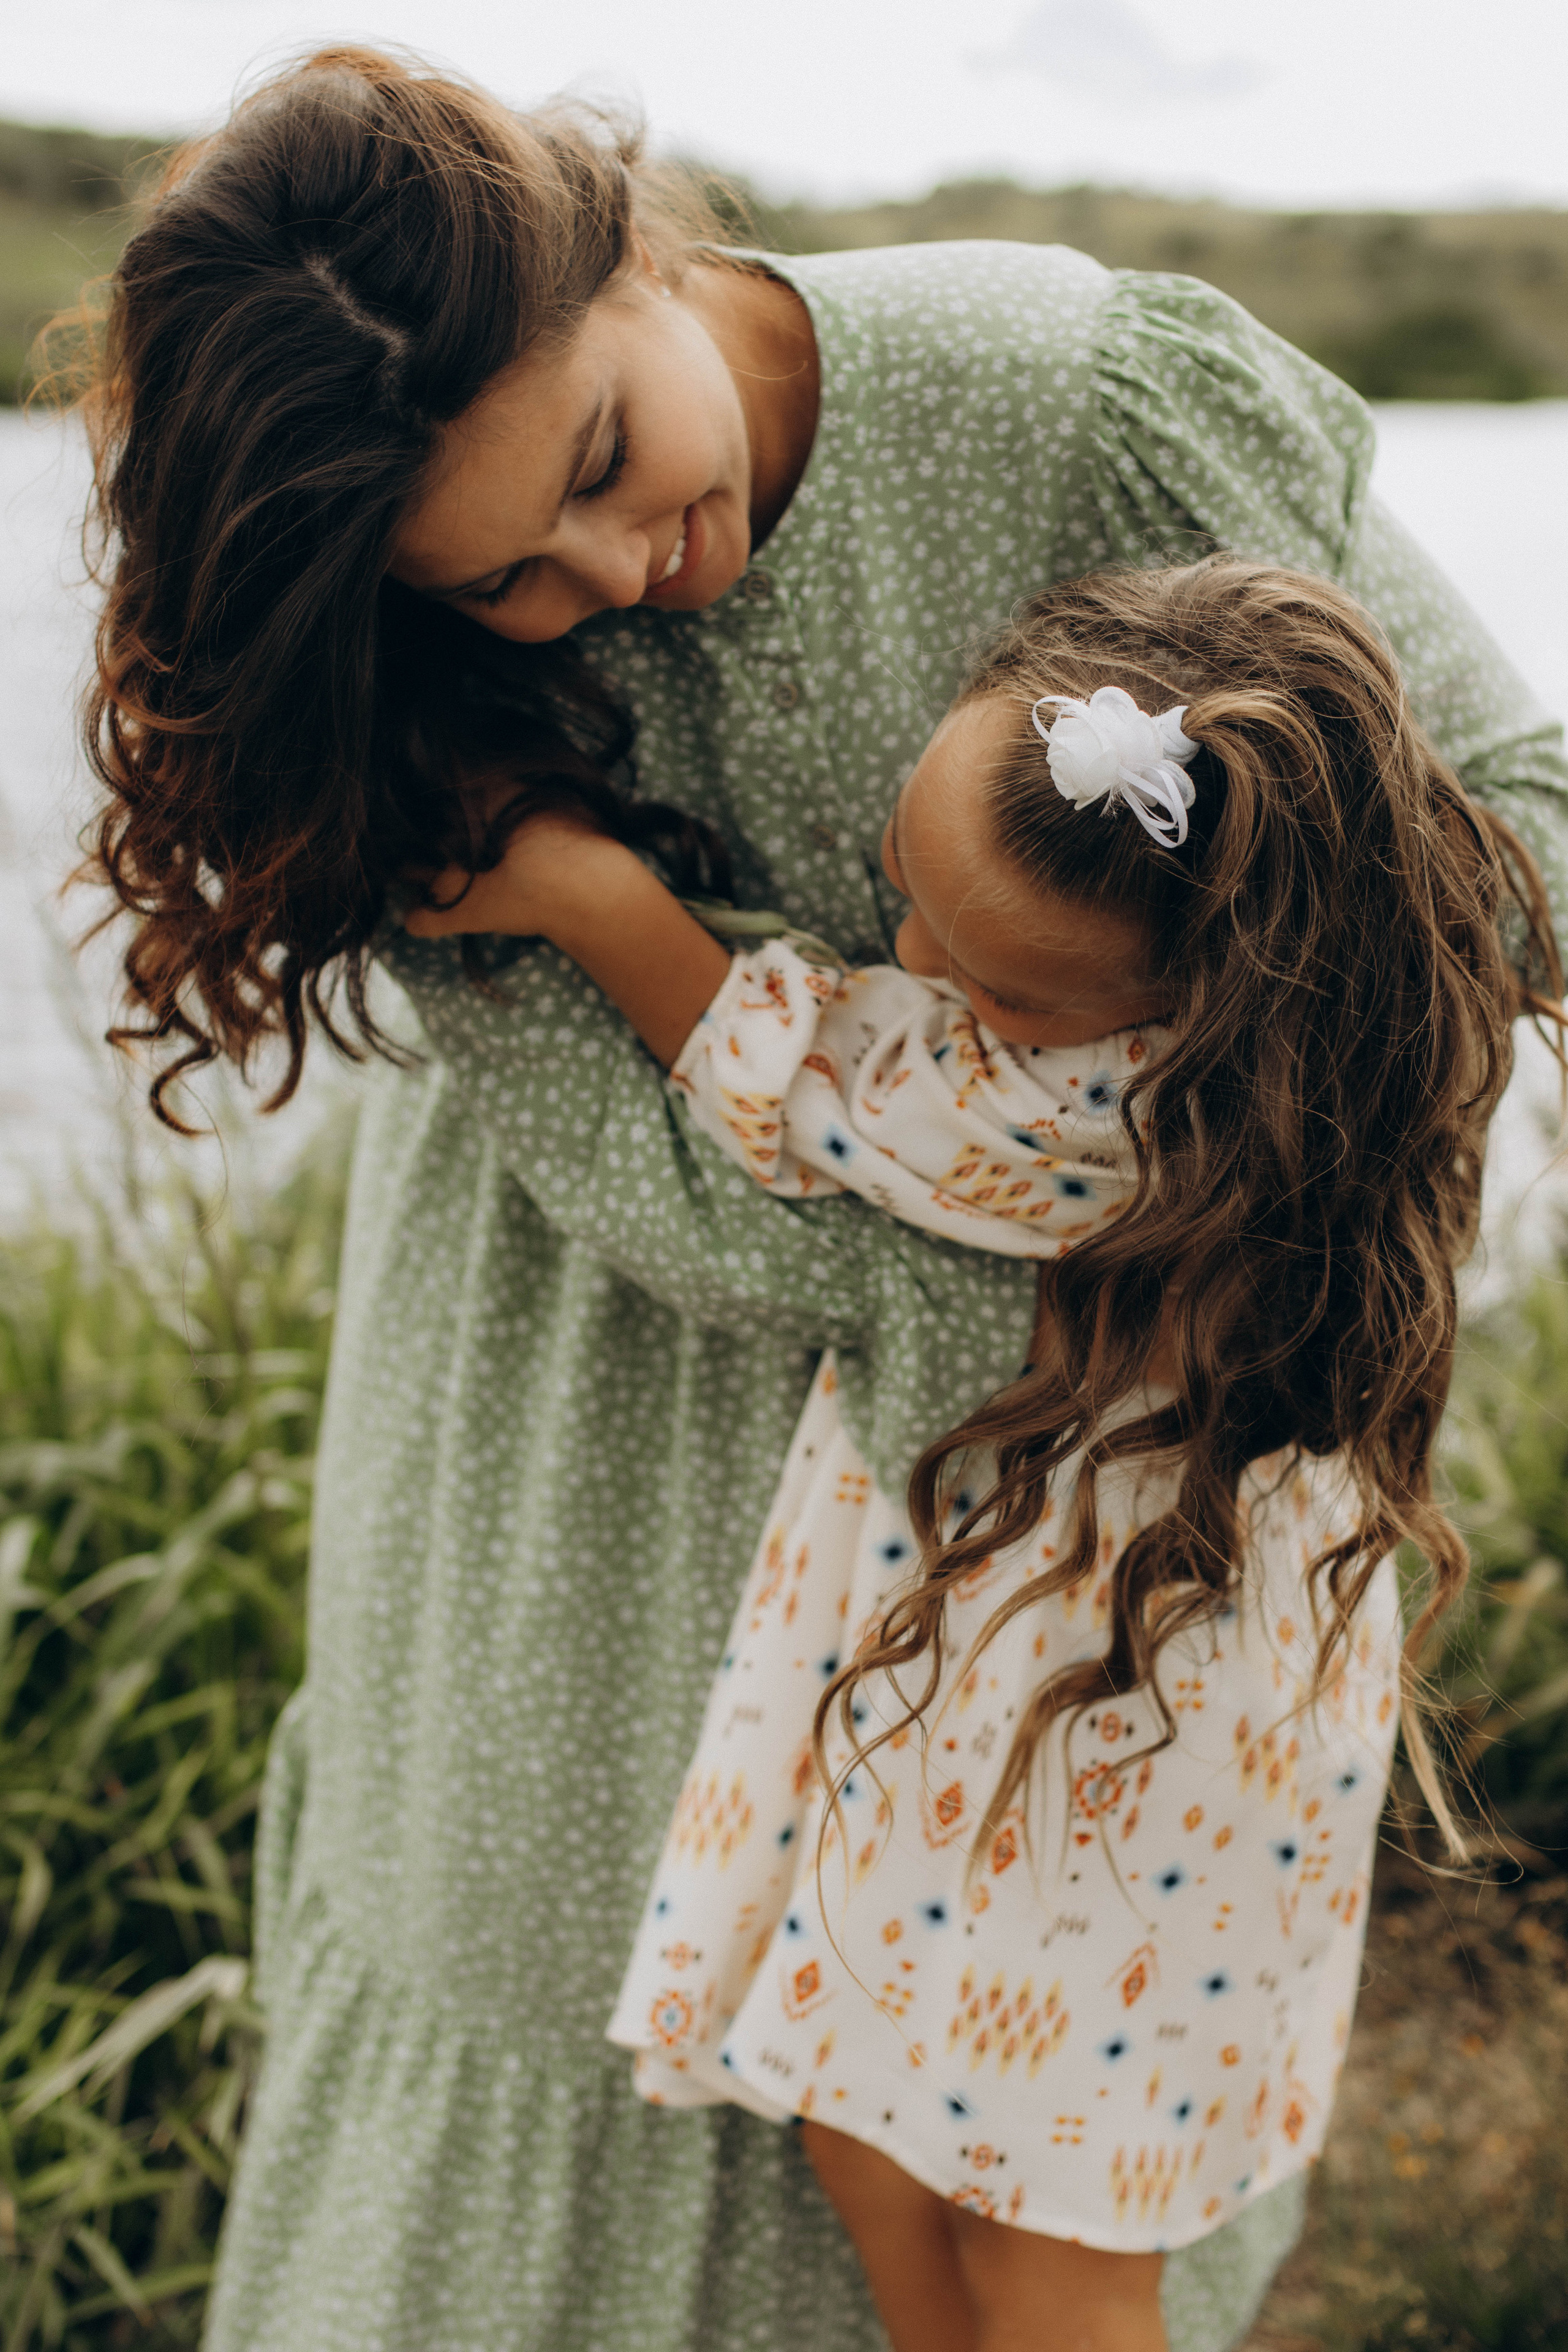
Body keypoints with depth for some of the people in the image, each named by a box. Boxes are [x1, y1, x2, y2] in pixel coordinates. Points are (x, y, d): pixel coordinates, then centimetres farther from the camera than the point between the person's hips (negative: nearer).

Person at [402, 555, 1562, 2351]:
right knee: (867, 2140, 22)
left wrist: (578, 887, -20)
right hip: (916, 1621, 8)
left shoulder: (1151, 1110, -37)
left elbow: (816, 1099, -26)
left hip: (1124, 1706, -8)